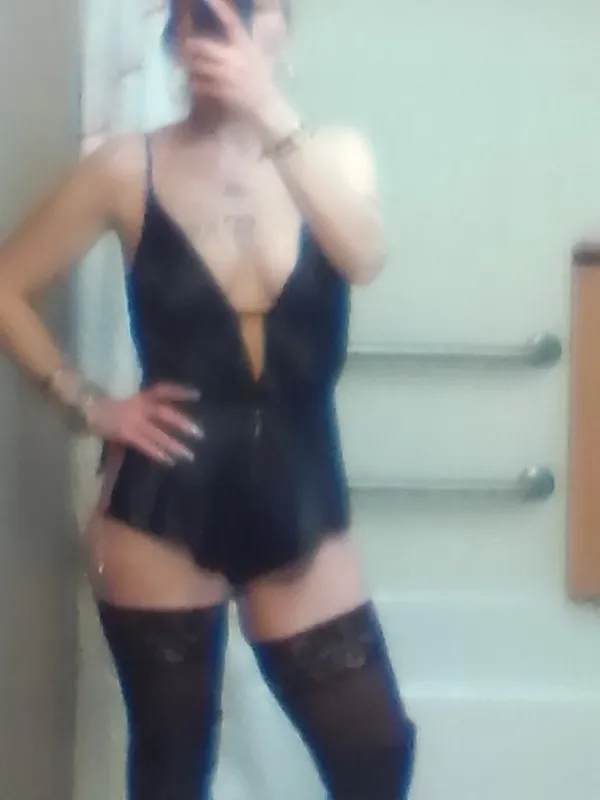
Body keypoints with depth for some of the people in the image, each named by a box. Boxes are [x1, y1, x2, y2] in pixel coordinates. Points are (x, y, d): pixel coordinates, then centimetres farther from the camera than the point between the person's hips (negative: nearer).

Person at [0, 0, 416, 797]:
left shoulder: (336, 153, 1)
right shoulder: (129, 169, -3)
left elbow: (363, 258, -20)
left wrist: (271, 112, -25)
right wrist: (88, 404, -3)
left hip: (298, 507, 2)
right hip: (161, 510, -1)